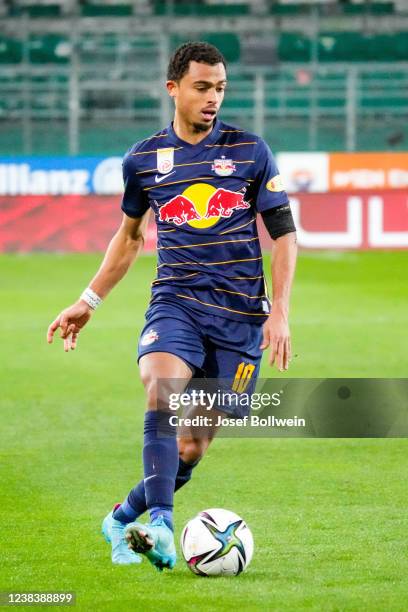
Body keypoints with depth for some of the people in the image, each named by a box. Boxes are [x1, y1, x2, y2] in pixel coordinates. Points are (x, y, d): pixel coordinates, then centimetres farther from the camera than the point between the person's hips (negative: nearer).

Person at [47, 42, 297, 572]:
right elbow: (130, 235, 24)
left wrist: (280, 311, -4)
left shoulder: (250, 151, 3)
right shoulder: (144, 159, 7)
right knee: (163, 392, -31)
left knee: (193, 447, -1)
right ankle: (160, 523, -36)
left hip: (241, 313, 0)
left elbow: (284, 232, 6)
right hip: (175, 302, 0)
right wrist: (89, 301, 23)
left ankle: (124, 520, 21)